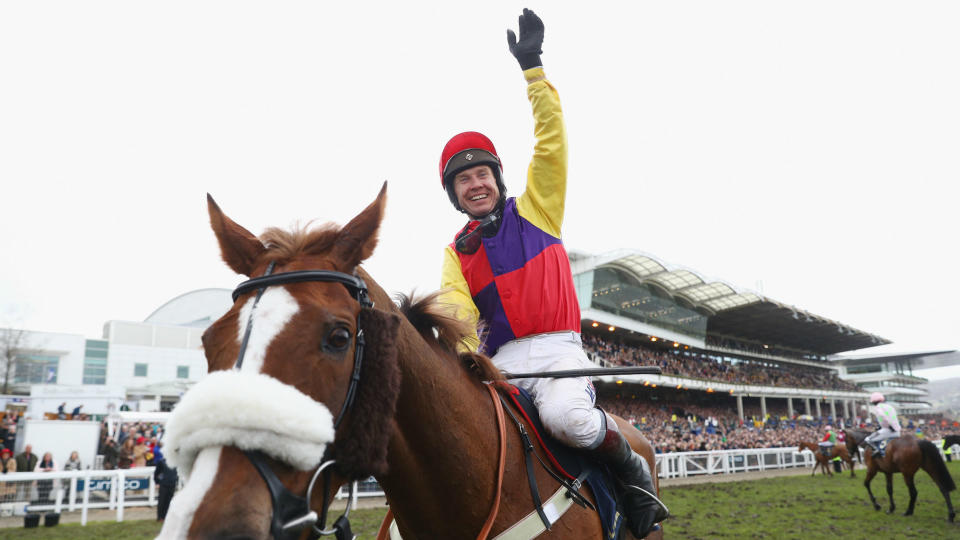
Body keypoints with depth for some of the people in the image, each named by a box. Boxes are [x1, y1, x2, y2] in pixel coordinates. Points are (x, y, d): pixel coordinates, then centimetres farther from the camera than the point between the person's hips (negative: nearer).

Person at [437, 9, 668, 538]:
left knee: (568, 418, -33)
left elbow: (551, 138, 2)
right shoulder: (456, 255, 15)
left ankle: (633, 472, -5)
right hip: (503, 357, 3)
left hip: (557, 347, -2)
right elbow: (458, 316, 0)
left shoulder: (535, 210, 11)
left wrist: (532, 67, -5)